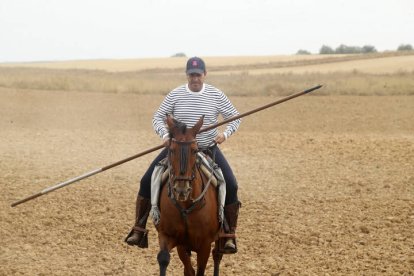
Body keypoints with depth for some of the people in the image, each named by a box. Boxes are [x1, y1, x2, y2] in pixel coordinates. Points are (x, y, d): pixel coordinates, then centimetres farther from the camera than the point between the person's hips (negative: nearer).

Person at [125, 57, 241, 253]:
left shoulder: (216, 95, -4)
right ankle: (138, 230, 2)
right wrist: (164, 135, -18)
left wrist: (225, 134, -16)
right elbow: (158, 117, 1)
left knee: (230, 186, -16)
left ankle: (229, 235, -3)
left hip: (209, 150, 0)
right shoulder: (175, 95, -5)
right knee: (147, 182, -10)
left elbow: (234, 118, 3)